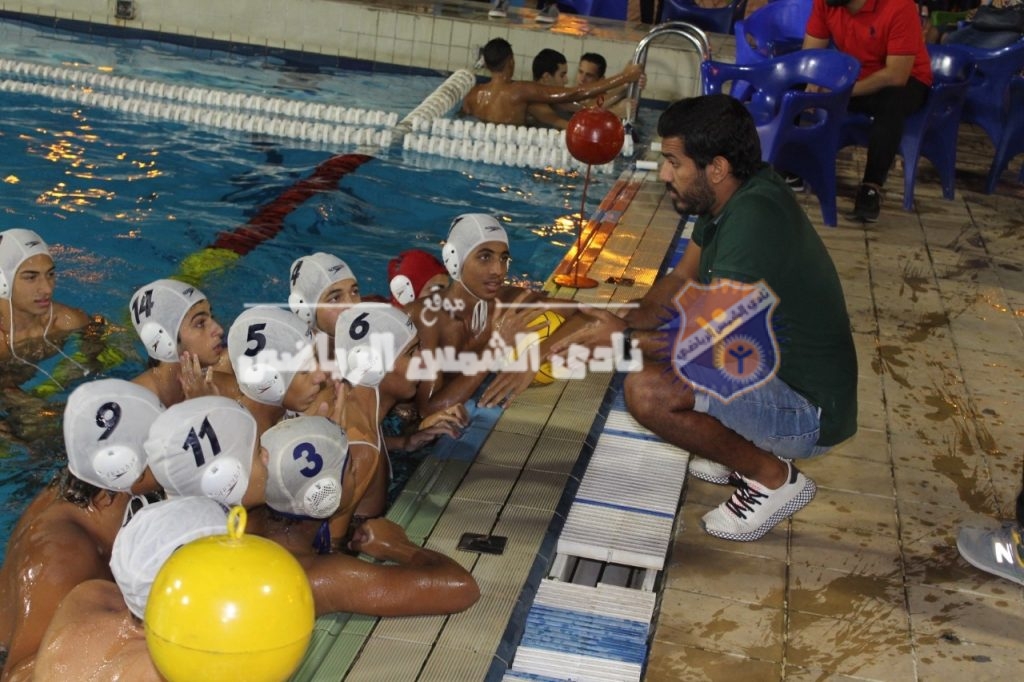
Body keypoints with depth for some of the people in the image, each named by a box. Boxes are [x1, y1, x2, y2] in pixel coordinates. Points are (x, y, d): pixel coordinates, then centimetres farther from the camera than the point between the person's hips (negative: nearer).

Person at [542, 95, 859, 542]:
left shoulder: (753, 217, -28)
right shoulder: (729, 197, 0)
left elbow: (713, 338, -27)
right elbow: (682, 281, 11)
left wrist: (625, 339, -13)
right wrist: (626, 327, -6)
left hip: (807, 411, -10)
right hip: (772, 367, 10)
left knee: (648, 391, -27)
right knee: (650, 338, 17)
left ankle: (774, 478, -5)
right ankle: (749, 451, 15)